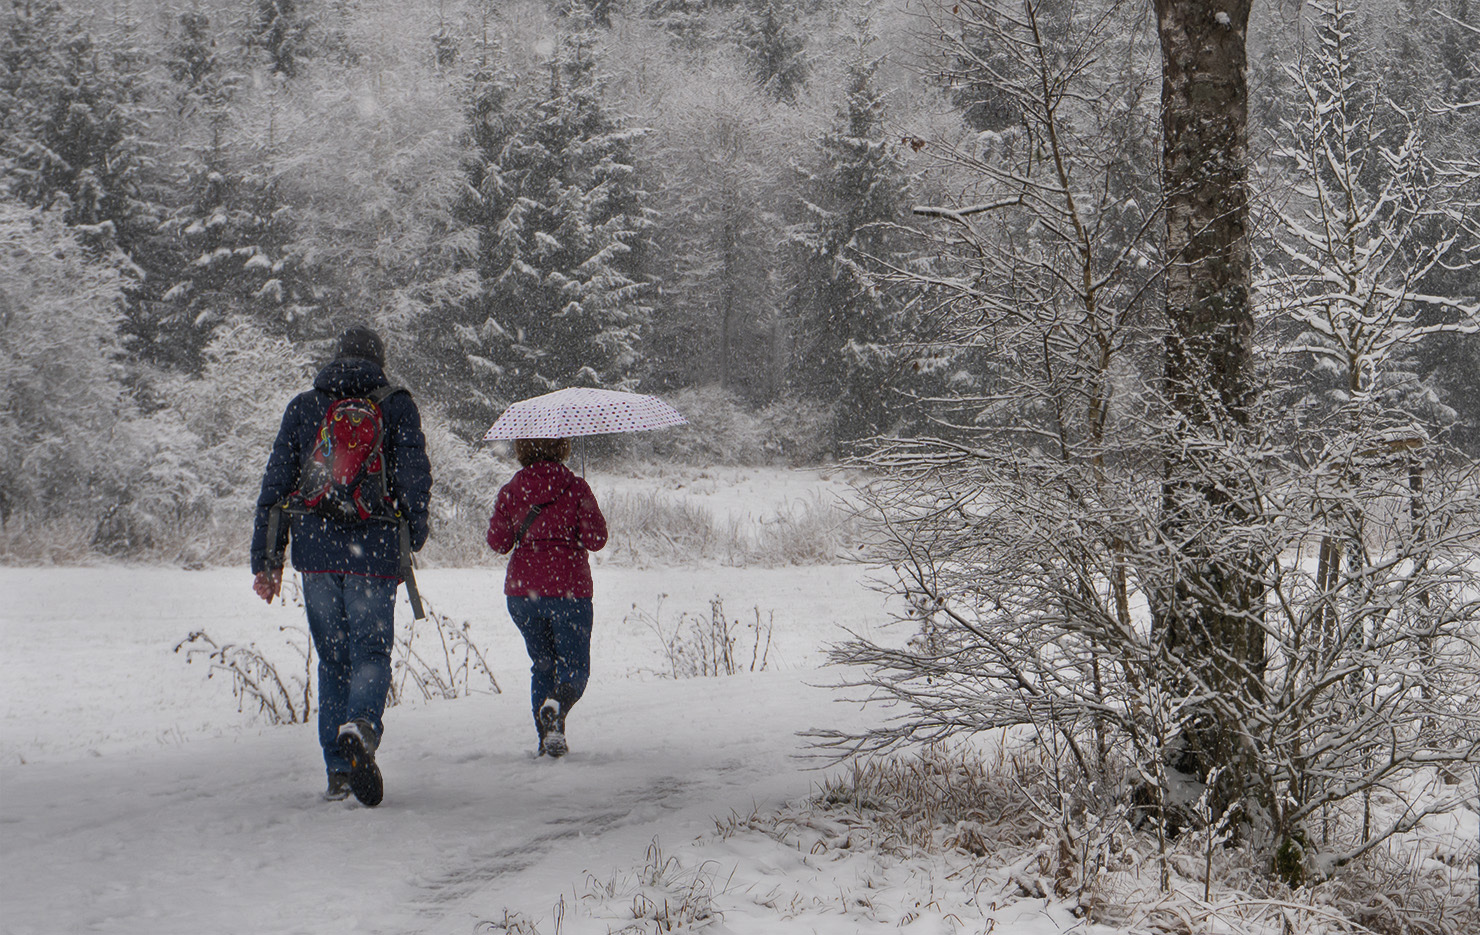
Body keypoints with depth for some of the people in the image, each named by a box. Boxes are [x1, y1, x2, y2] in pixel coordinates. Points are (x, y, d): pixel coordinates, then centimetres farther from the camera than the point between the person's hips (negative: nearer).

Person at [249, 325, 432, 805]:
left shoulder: (302, 407, 11)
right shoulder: (396, 406, 5)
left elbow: (275, 483, 9)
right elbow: (414, 475, -1)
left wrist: (266, 558, 12)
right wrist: (414, 533, 15)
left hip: (315, 549, 2)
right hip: (374, 550, -2)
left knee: (332, 658, 11)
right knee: (371, 651, 1)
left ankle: (339, 771, 7)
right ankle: (360, 723, -30)